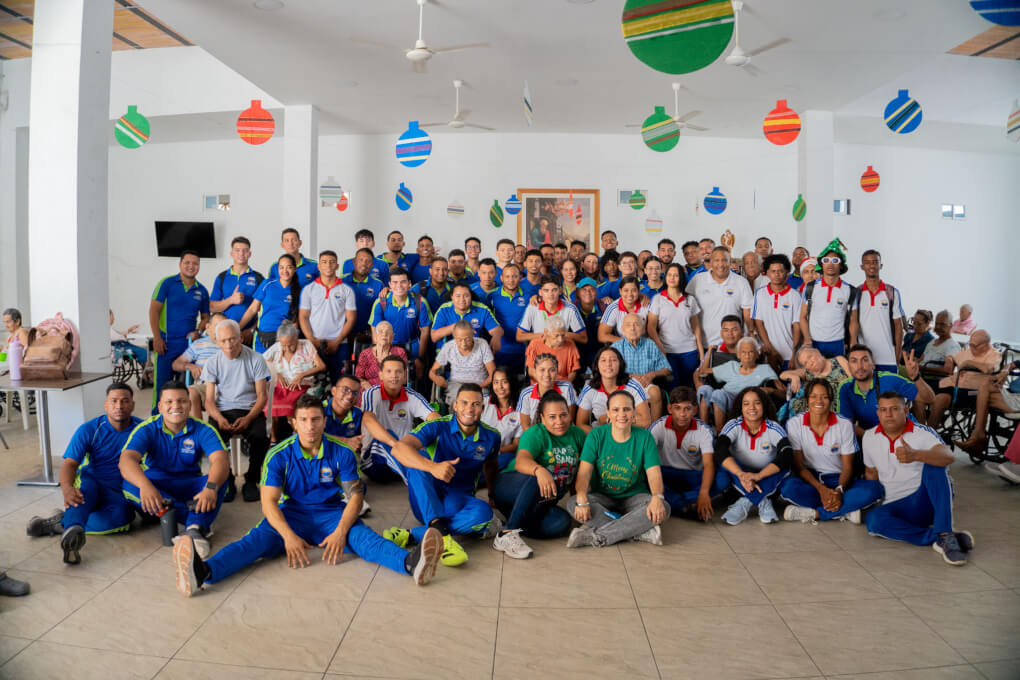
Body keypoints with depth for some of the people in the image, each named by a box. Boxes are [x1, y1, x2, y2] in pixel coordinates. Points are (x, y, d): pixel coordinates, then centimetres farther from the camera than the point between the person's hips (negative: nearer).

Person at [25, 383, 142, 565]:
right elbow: (69, 463, -10)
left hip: (119, 493, 0)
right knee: (86, 484, -38)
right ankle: (73, 530, -59)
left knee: (121, 515, -35)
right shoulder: (89, 430, -1)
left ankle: (61, 524, -27)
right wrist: (67, 488, -31)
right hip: (89, 486, 0)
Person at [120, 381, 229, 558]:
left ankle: (195, 528, -46)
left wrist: (211, 487, -46)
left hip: (188, 489, 0)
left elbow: (221, 460, -24)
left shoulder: (202, 430, -8)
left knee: (220, 479, -27)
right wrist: (145, 485, -47)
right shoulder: (146, 429, -8)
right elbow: (126, 460, -25)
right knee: (130, 486, -32)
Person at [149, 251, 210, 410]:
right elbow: (154, 310, -4)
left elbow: (205, 317, 17)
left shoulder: (202, 291, 9)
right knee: (162, 383, -3)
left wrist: (198, 331, -4)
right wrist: (157, 338, -11)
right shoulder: (167, 283, -2)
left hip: (189, 343, 3)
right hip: (166, 343, -3)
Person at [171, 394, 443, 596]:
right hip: (291, 515, 1)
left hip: (332, 514, -1)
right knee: (257, 539, -29)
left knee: (362, 536, -30)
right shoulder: (280, 455, -5)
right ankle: (203, 571, -56)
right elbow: (269, 501, -9)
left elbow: (355, 496, -5)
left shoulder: (341, 453, -4)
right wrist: (288, 536, -26)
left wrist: (340, 531, -24)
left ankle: (411, 562, -57)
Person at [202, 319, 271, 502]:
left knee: (260, 436, -33)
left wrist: (248, 418, -18)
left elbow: (262, 395, -1)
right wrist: (219, 418, -20)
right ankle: (226, 479, -4)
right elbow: (209, 400, 2)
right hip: (223, 411, 1)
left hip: (250, 411, -1)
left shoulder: (255, 359, -1)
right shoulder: (212, 363, 4)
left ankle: (251, 480, -8)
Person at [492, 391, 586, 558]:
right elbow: (521, 461, -34)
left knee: (561, 523, -27)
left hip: (540, 503, 5)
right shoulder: (535, 434, -14)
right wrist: (539, 470, -55)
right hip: (510, 488, -5)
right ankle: (506, 535, -35)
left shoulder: (577, 434, 4)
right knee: (538, 479, -37)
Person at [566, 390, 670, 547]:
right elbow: (584, 472, -15)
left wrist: (657, 498, -34)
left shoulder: (645, 437, -3)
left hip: (634, 498, 0)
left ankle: (595, 535, -31)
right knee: (573, 503, -30)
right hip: (602, 498, 0)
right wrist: (582, 501, -34)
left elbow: (654, 474, -12)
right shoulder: (596, 436, -5)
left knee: (663, 508, -30)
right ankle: (641, 532, -32)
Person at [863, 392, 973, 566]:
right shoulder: (869, 437, 5)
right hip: (896, 506, 2)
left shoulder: (922, 433, -8)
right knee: (873, 520, -31)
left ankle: (945, 535, -38)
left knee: (933, 465, -32)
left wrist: (916, 455, -49)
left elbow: (948, 457, -30)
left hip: (928, 500, -2)